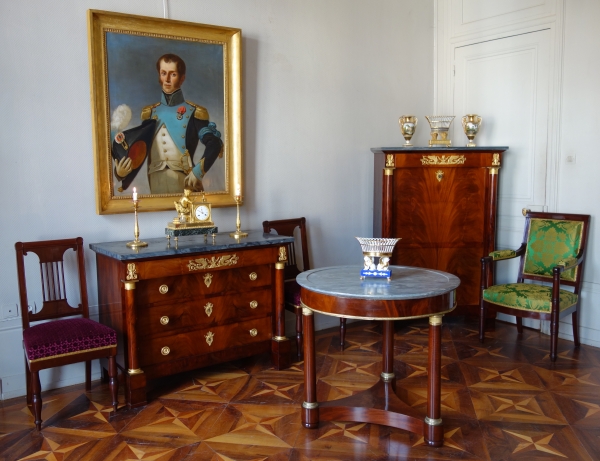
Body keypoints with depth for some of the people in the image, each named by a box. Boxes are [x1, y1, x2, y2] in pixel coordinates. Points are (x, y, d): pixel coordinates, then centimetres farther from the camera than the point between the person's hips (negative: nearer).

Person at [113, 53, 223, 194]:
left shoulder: (193, 112, 1)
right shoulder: (150, 112, 12)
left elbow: (214, 144, -10)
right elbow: (139, 149, 10)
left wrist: (198, 172, -19)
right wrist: (120, 171, -7)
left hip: (184, 181, -3)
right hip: (155, 183, 3)